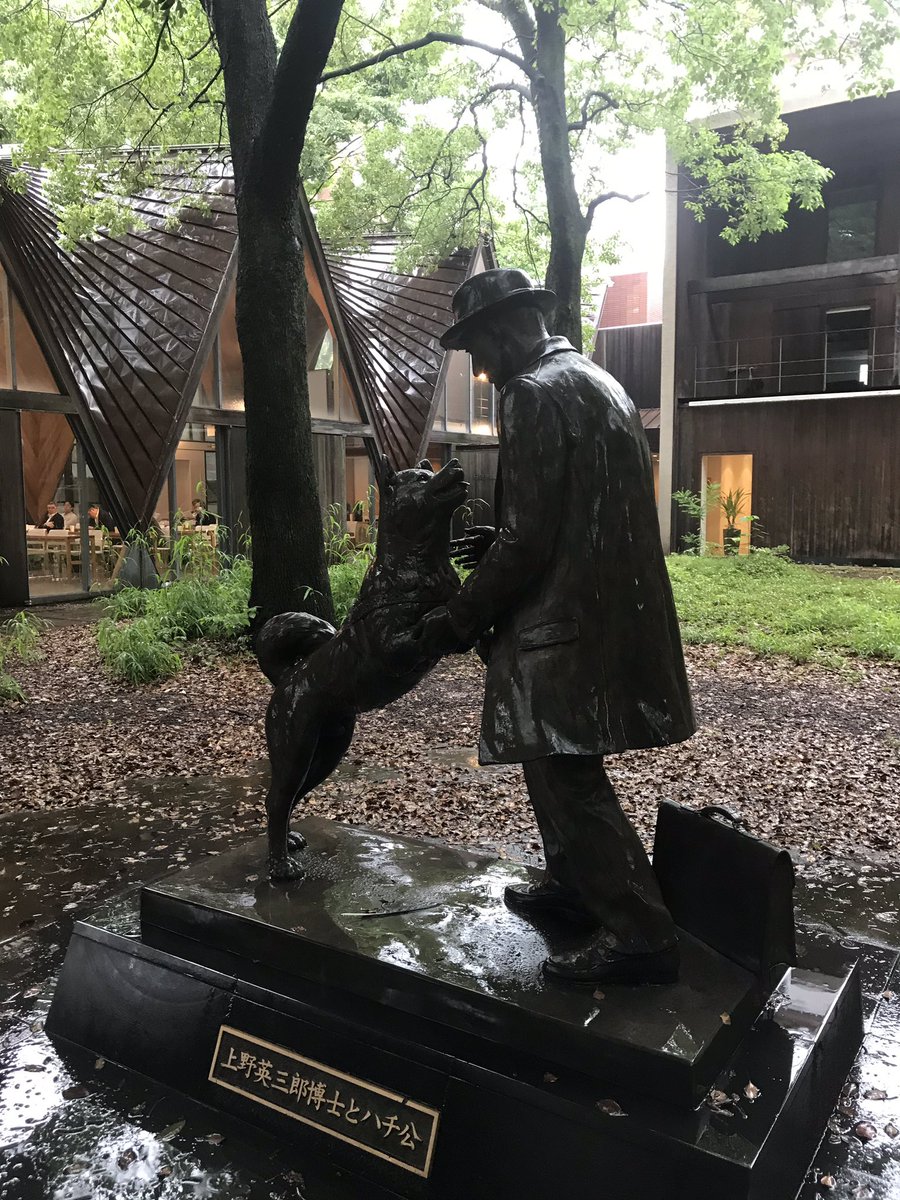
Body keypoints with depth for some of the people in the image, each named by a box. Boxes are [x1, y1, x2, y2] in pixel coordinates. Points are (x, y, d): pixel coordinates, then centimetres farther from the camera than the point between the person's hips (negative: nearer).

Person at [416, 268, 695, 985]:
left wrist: (461, 621, -9)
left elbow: (528, 536, -19)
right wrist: (500, 544, 17)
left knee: (566, 777, -3)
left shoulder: (534, 394, -14)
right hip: (611, 611, 10)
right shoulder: (599, 383, 17)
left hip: (566, 624, -10)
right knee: (562, 766, 20)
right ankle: (575, 884, 34)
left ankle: (639, 935, 5)